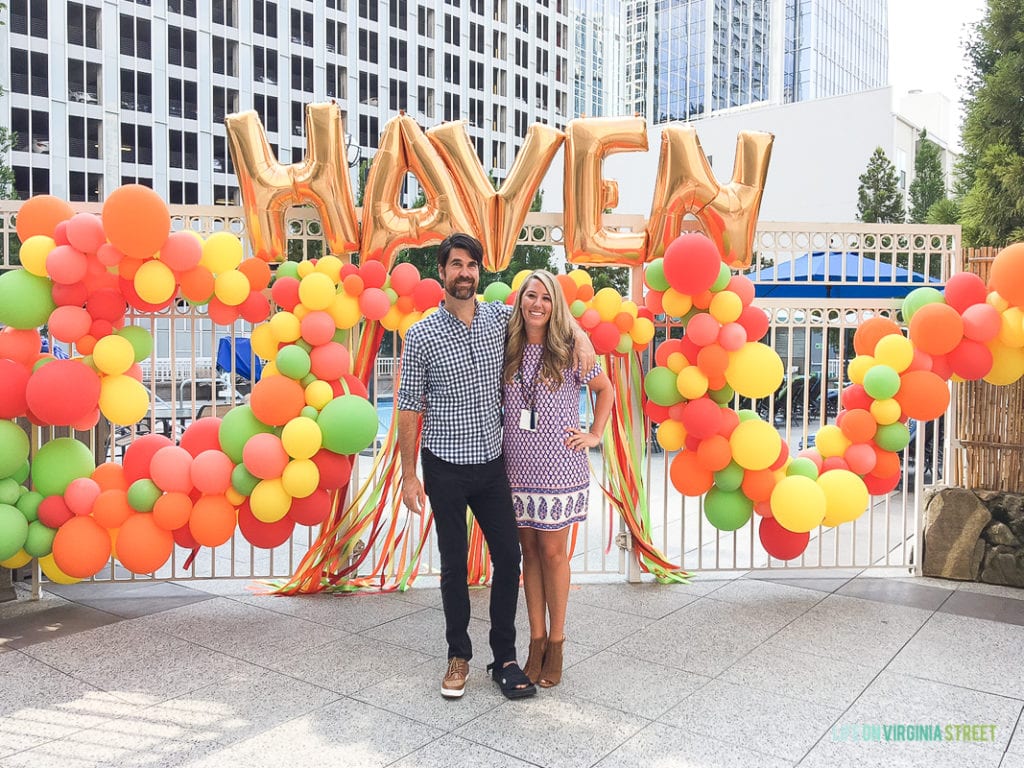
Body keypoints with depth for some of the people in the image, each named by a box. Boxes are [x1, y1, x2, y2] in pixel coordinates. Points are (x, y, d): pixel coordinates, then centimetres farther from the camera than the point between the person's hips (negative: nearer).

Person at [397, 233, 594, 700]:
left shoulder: (499, 318, 1)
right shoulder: (421, 336, -7)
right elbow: (409, 409, -4)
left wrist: (580, 335, -1)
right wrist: (409, 475, -6)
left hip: (492, 463, 3)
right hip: (445, 468, -3)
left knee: (508, 556, 3)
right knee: (454, 563, 7)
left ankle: (504, 659, 17)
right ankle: (459, 656, 24)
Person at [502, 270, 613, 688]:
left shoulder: (569, 349, -5)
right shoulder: (508, 350, 3)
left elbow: (605, 389, 8)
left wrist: (595, 435, 2)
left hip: (559, 466, -3)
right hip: (517, 467, 3)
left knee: (553, 552, 4)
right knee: (530, 552, 9)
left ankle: (555, 644, 18)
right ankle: (536, 642, 20)